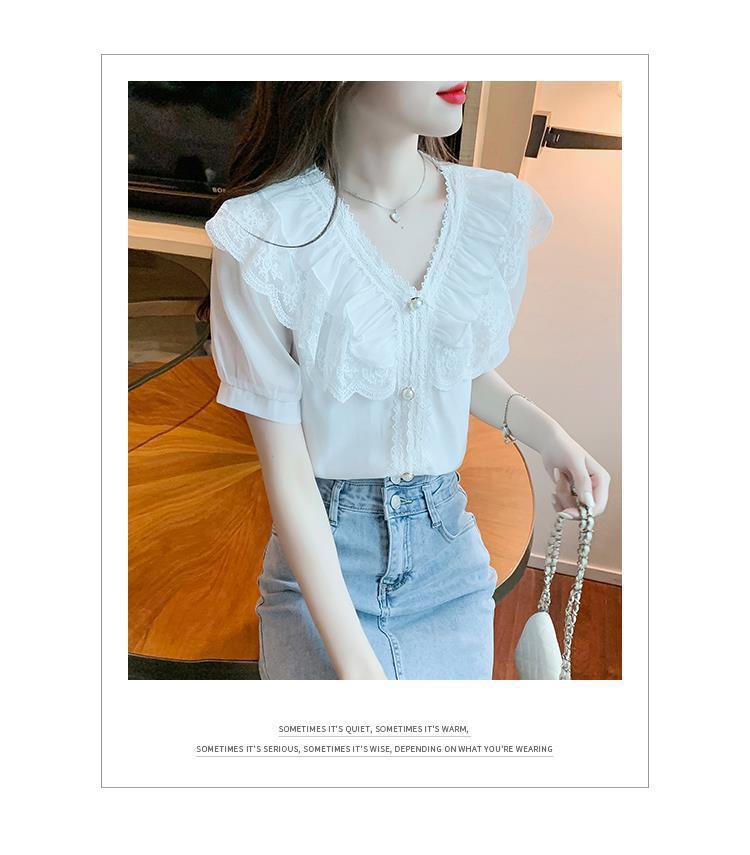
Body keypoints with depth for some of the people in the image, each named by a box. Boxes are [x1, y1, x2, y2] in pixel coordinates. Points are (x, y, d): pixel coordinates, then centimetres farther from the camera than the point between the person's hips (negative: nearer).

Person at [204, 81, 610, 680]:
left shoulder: (501, 210, -6)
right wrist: (354, 661, -17)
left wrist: (546, 434, -5)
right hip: (321, 558, -2)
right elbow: (286, 469, -16)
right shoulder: (261, 236, -17)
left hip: (448, 547, 4)